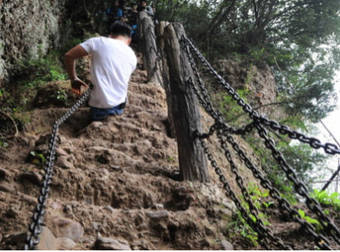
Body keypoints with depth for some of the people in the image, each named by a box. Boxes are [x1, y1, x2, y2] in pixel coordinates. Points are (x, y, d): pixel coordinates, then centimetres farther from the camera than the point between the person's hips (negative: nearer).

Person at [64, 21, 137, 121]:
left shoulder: (98, 41, -4)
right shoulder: (132, 57, 7)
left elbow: (69, 56, -3)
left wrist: (74, 79, 11)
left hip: (99, 107, -3)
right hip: (119, 107, 3)